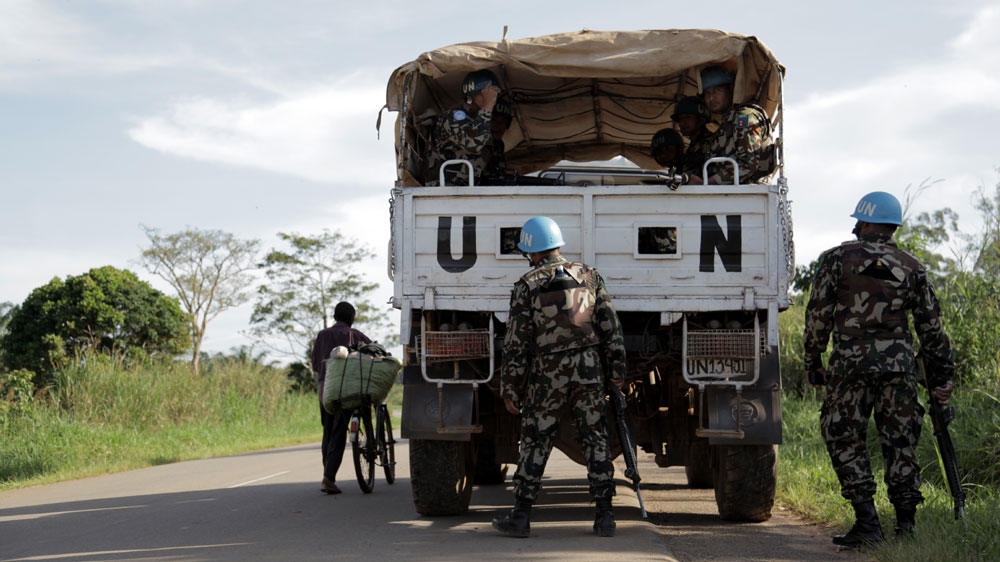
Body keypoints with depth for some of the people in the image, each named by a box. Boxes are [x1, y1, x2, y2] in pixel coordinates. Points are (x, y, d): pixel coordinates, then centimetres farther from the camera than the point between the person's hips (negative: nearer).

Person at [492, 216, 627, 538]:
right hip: (589, 371, 3)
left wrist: (510, 389, 0)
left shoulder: (527, 286, -7)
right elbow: (611, 328, 4)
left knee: (535, 443, 6)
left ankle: (521, 516, 8)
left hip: (547, 375, -2)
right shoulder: (589, 277, 3)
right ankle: (604, 517, 6)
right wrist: (616, 371, 12)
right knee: (596, 441, 7)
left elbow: (516, 343, -6)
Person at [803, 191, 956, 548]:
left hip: (851, 362, -3)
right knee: (900, 444, 8)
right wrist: (941, 377, 15)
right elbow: (931, 327, 10)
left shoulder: (837, 259, 3)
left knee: (844, 440, 6)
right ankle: (906, 527, 7)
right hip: (899, 364, 3)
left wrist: (812, 363, 9)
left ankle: (867, 523, -2)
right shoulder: (911, 268, 10)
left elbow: (818, 315, 0)